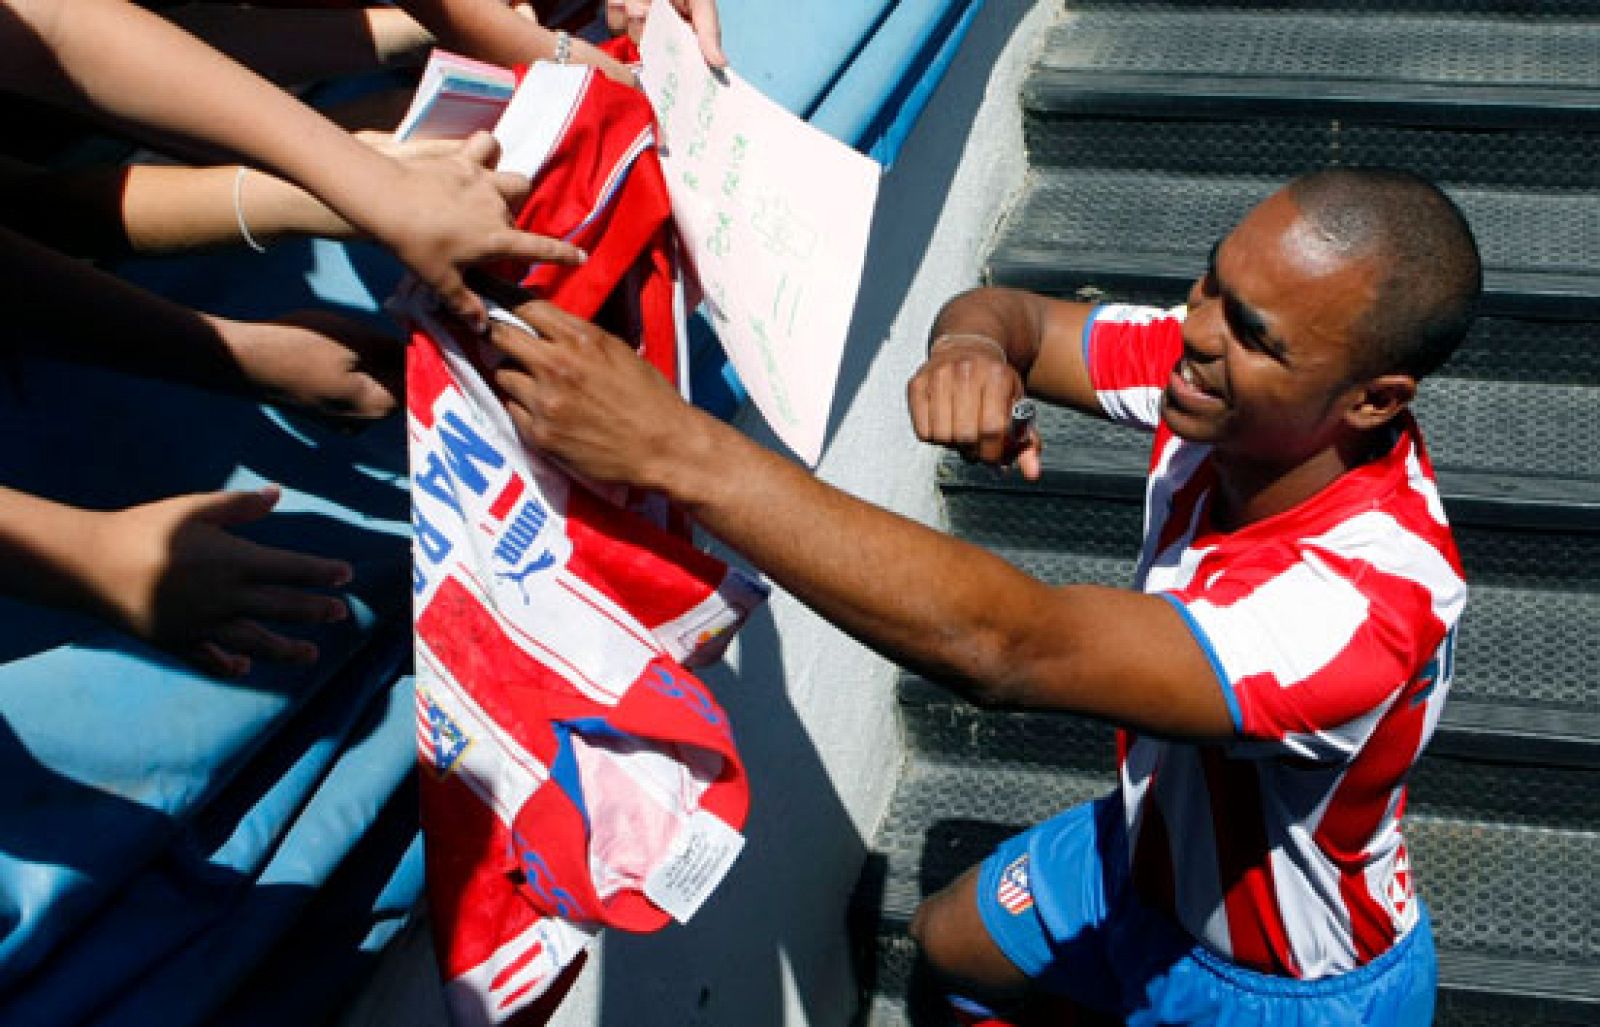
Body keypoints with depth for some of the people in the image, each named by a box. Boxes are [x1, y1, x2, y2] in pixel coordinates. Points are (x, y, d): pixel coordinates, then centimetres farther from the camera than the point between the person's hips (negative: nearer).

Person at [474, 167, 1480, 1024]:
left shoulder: (1372, 597, -43)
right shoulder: (1219, 364, -22)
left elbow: (1006, 647, -52)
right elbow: (1009, 315, -7)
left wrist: (679, 449, -55)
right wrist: (969, 347, -34)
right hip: (1151, 847, 7)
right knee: (950, 944, 24)